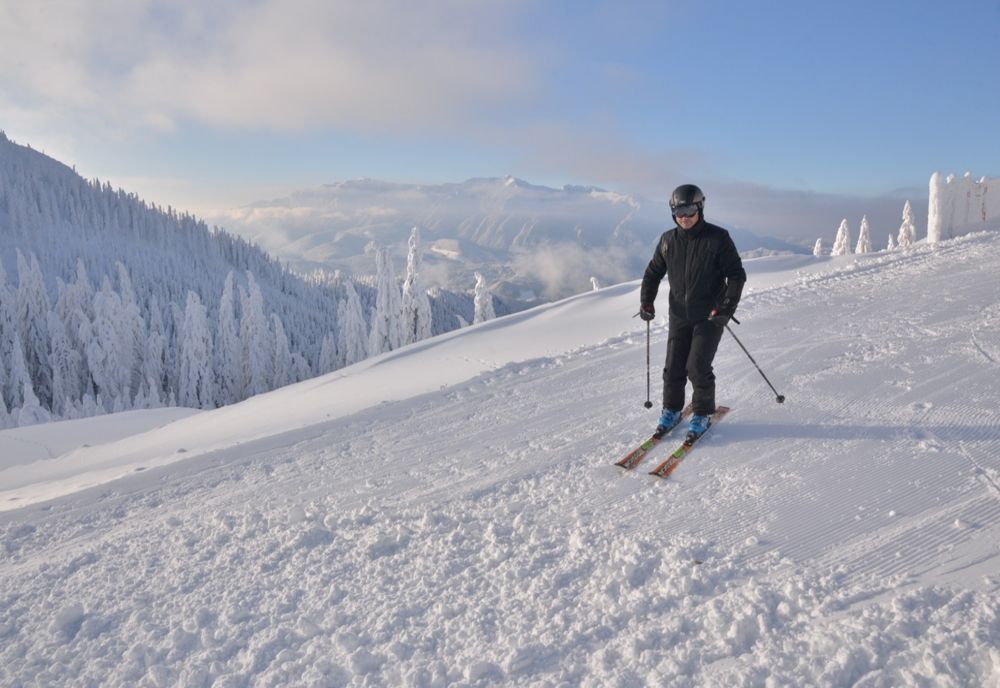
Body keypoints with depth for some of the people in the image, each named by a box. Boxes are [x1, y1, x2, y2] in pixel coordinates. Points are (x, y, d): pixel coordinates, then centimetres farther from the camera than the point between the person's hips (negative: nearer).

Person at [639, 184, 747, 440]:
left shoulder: (718, 238, -10)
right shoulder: (668, 240, 1)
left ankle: (702, 414, 15)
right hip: (679, 315, 4)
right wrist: (646, 301, -1)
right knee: (673, 366, 6)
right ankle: (671, 409, 26)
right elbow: (653, 272, 12)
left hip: (710, 316, -4)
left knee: (698, 367, -6)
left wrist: (727, 306, -19)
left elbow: (736, 274, -9)